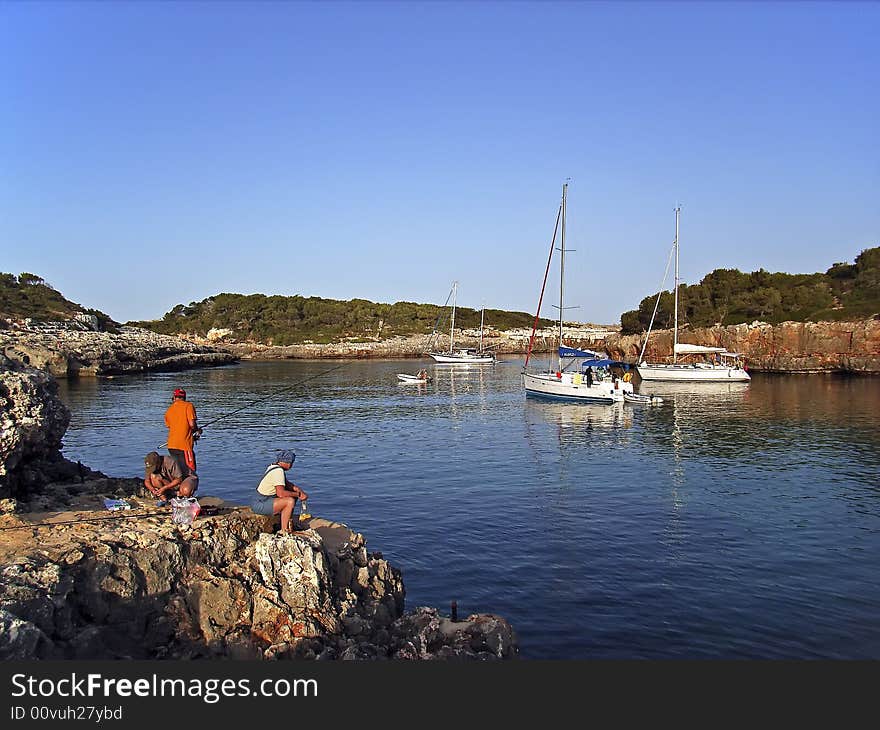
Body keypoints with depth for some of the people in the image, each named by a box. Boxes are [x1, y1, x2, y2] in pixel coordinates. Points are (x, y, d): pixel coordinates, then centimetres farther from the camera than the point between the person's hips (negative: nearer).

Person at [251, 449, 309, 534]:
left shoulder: (274, 467, 9)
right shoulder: (278, 471, -21)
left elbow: (287, 484, 18)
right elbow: (281, 493, -29)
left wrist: (300, 491, 3)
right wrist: (298, 494, -16)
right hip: (260, 505, -10)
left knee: (292, 496, 14)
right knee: (290, 501, -24)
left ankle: (288, 524, 16)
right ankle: (284, 530, -12)